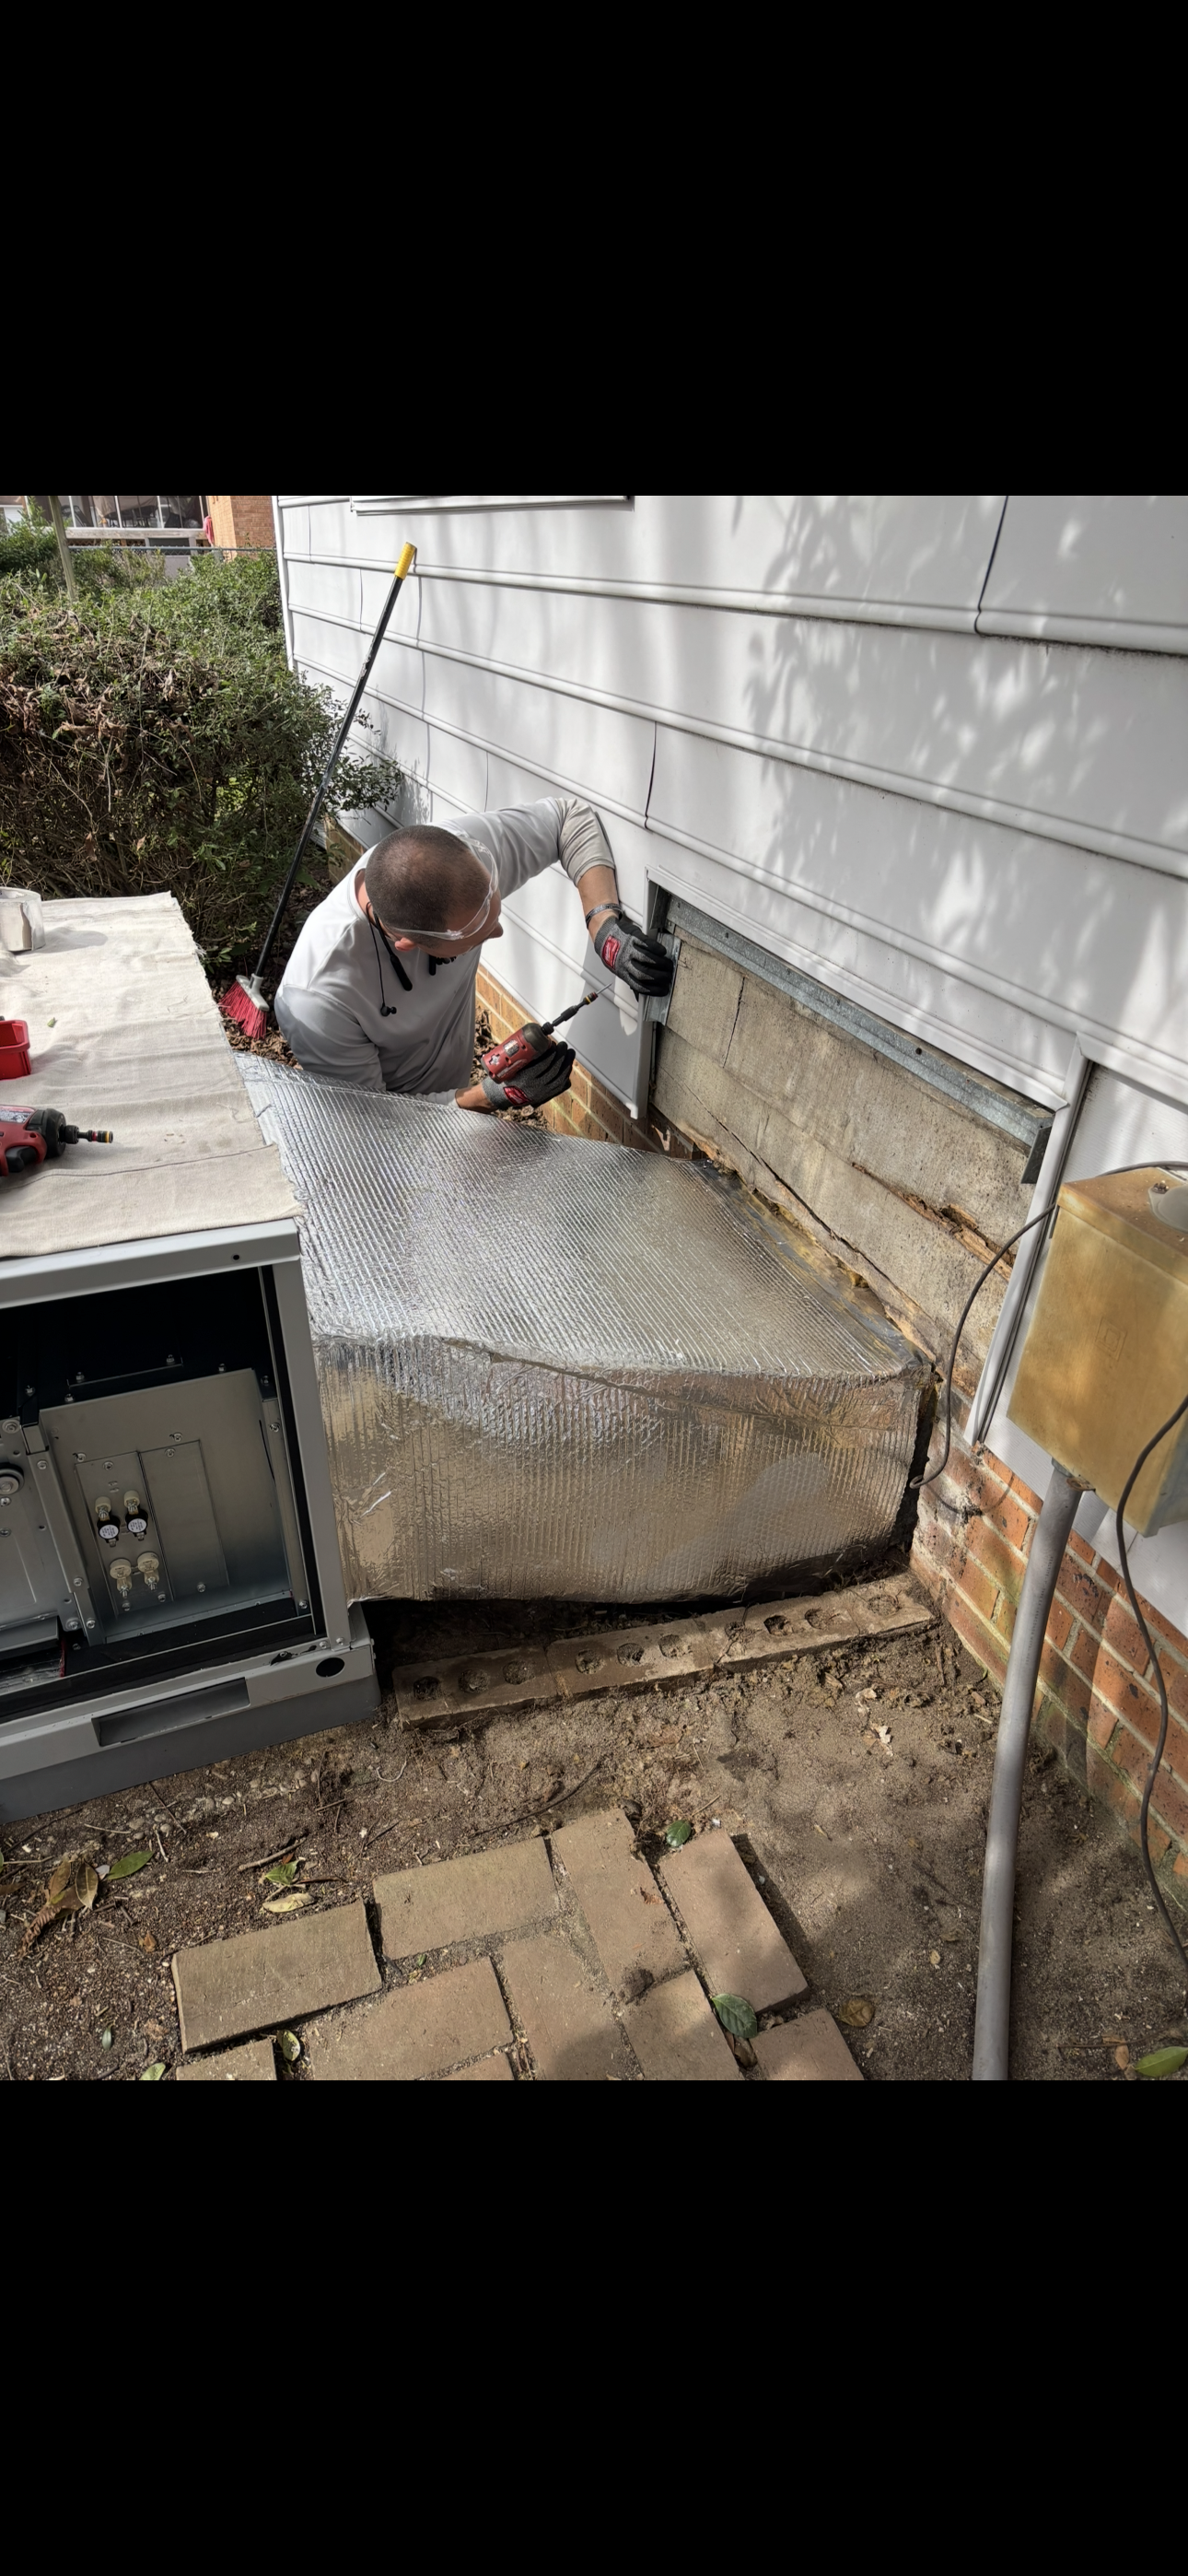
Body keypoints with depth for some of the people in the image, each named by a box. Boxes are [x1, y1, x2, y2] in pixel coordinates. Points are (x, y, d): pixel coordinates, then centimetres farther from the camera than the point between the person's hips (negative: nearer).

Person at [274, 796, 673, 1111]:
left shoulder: (464, 852, -28)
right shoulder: (320, 1001, -39)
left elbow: (570, 816, -13)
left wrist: (605, 924, -28)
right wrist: (497, 1096, -35)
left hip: (453, 1093, 5)